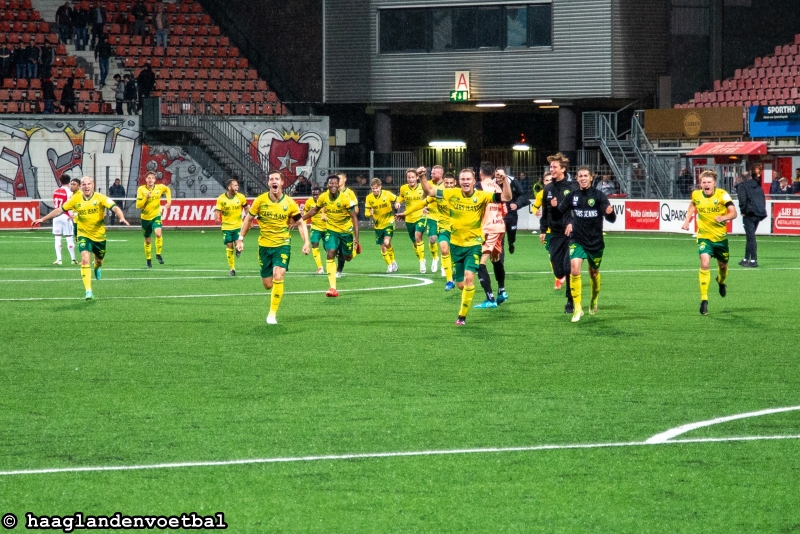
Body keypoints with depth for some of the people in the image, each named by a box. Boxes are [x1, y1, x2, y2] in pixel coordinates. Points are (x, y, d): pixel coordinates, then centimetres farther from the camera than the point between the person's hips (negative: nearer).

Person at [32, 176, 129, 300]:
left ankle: (96, 269, 60)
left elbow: (115, 207, -24)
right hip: (84, 235, -1)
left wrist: (122, 218, -44)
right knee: (85, 259, -21)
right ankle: (88, 291, -21)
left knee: (99, 261, 19)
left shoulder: (100, 198, -12)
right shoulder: (76, 199, -5)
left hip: (99, 235, 1)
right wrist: (43, 219, 4)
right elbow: (60, 210, 5)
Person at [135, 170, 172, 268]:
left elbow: (167, 190, 19)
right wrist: (146, 198, -24)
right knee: (147, 240, 10)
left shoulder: (160, 187, -6)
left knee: (158, 233, -27)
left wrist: (169, 201, 7)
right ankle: (148, 260, 29)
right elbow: (138, 206, -11)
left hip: (156, 216, -1)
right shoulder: (141, 189, -10)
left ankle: (158, 254, -8)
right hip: (145, 217, 1)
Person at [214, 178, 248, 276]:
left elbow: (245, 208, 11)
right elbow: (217, 211, -9)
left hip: (238, 225, 0)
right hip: (226, 227, 0)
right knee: (229, 247, 2)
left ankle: (238, 249, 23)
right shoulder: (221, 199, -10)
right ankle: (232, 269, 15)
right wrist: (217, 218, -31)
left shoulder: (241, 197, -5)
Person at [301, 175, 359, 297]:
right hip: (331, 230, 2)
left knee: (347, 258, 9)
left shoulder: (345, 198, -22)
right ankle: (333, 288, -18)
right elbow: (314, 210, 10)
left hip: (346, 230, -2)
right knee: (330, 254, -16)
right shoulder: (323, 197, -11)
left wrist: (356, 237, -23)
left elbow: (354, 217, -17)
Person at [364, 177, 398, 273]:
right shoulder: (369, 198, -7)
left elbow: (397, 200, 6)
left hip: (389, 222, -3)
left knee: (387, 242, -20)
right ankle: (389, 265, 25)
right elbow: (366, 212, -3)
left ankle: (393, 261, 3)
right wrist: (370, 214, -26)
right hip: (378, 225, 3)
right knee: (383, 247, 7)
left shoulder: (387, 194, -12)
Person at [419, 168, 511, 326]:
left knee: (469, 277, -20)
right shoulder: (452, 194, -4)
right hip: (456, 245, 3)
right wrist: (423, 177, -15)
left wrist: (504, 180, -29)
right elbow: (429, 191, 2)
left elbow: (506, 197, -14)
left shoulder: (481, 196, -9)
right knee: (460, 284, 9)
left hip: (473, 245, -3)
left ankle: (462, 316, -11)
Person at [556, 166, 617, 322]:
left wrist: (610, 212, -39)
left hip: (595, 241, -1)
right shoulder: (573, 195, -3)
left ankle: (594, 300, 44)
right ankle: (577, 308, -12)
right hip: (577, 240, 1)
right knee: (574, 269, -19)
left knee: (594, 272, 15)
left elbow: (611, 219, -15)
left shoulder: (599, 195, -10)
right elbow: (561, 210, 11)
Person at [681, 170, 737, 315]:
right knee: (704, 264, -20)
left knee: (723, 265, 17)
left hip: (720, 236, 0)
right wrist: (687, 220, 7)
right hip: (704, 236, 0)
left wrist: (723, 217, -38)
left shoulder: (722, 195, -15)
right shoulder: (696, 195, -6)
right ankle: (704, 299, -18)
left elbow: (733, 213, -18)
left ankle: (721, 281, 55)